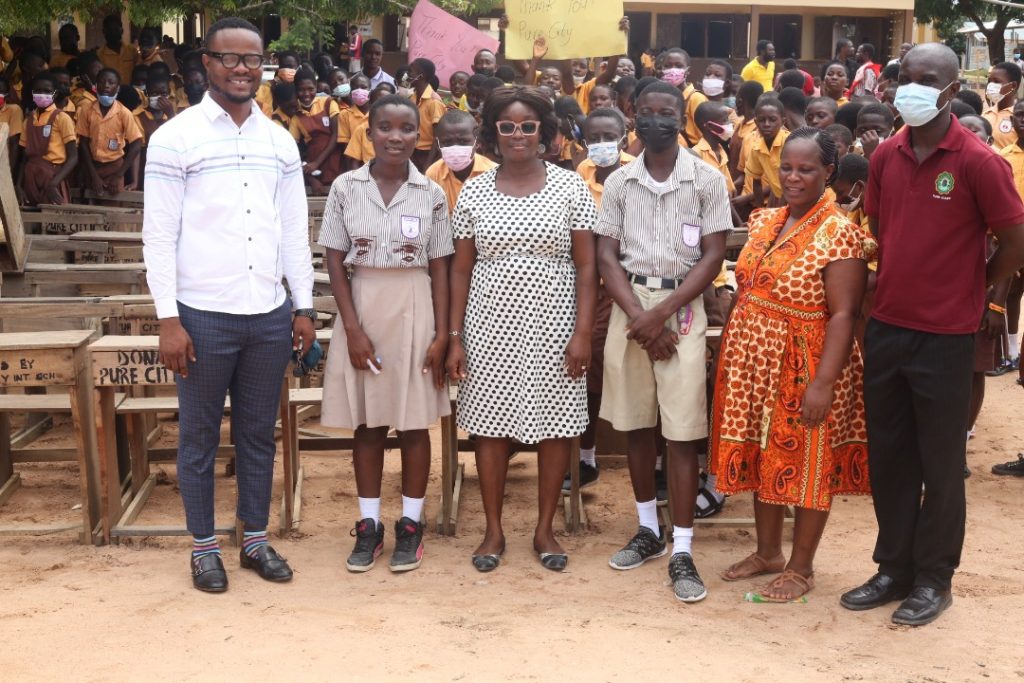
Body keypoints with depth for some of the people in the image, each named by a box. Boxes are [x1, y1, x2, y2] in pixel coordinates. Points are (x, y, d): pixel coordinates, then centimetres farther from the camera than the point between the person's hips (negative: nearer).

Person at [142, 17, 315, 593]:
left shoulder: (280, 142, 8)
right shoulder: (176, 137, -4)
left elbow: (296, 233, 12)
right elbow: (159, 236, -6)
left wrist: (304, 306, 8)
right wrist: (168, 320, -10)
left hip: (270, 315, 4)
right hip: (203, 316, -3)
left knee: (259, 433, 13)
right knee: (200, 437, 8)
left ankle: (256, 539, 27)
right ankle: (204, 547, 22)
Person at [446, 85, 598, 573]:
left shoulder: (570, 187, 0)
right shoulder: (473, 191, 4)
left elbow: (586, 265, -1)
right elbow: (460, 268, 6)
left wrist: (583, 332, -8)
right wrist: (455, 336, 1)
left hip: (553, 328, -1)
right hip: (490, 329, 1)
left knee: (556, 427, 5)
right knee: (491, 427, 6)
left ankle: (545, 529, 21)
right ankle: (493, 530, 21)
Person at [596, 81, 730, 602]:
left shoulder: (707, 180, 0)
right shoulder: (618, 182, 6)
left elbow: (713, 256, -4)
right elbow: (606, 254, 3)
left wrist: (663, 314, -12)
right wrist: (637, 315, -11)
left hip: (682, 307, -3)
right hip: (629, 305, 3)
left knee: (682, 430, -5)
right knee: (637, 422, 10)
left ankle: (681, 551, -2)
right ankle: (648, 529, 24)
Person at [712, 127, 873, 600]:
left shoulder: (839, 233, -14)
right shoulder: (765, 222, 8)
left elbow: (842, 315, -18)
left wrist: (823, 383, -24)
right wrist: (734, 355, 10)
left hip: (805, 367, -7)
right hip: (754, 364, 7)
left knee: (806, 466, 6)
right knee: (761, 459, 16)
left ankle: (801, 568, 21)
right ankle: (767, 552, 33)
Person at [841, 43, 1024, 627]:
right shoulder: (886, 157, 4)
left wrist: (972, 289, 4)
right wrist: (901, 280, 11)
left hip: (945, 337, -5)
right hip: (886, 328, 5)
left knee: (940, 465, 8)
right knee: (888, 458, 14)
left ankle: (934, 580, 23)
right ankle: (894, 569, 29)